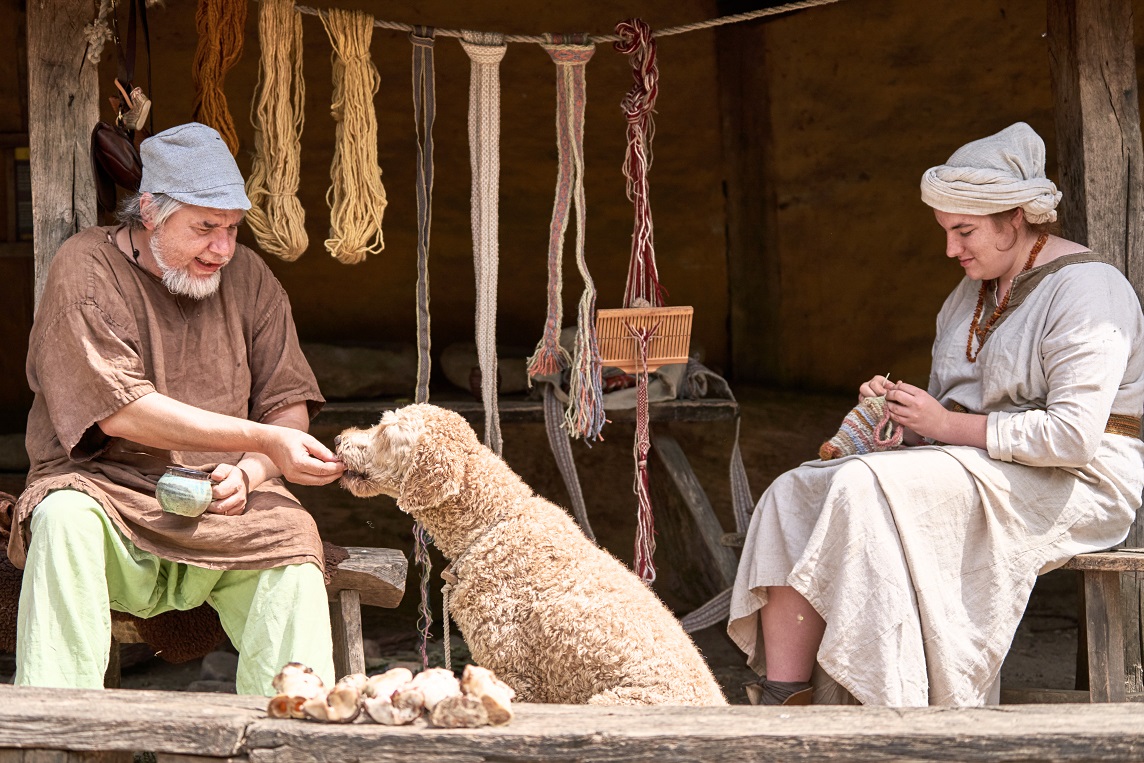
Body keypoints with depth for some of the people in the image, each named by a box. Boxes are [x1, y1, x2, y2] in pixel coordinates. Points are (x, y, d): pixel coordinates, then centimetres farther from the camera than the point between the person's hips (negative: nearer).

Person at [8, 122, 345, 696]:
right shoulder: (86, 270, -6)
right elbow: (122, 412, -16)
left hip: (223, 501, 3)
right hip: (108, 489, -3)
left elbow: (290, 407, 9)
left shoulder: (249, 277, 10)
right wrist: (262, 440, -21)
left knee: (292, 542, -28)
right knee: (65, 518, -35)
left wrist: (247, 474, -14)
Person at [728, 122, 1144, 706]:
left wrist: (950, 424, -17)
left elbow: (1074, 434, -21)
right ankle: (781, 697, -23)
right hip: (980, 463, 9)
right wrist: (894, 405, -1)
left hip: (1075, 484, -9)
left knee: (867, 486, -30)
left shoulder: (1084, 291, -12)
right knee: (795, 493, -10)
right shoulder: (974, 293, 17)